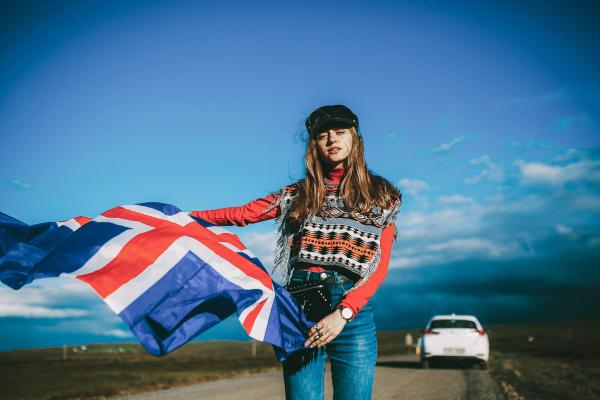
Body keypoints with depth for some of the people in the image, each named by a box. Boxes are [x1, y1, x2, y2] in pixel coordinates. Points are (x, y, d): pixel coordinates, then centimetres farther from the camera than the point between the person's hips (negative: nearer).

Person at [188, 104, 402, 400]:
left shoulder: (381, 195, 10)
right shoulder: (298, 194, 17)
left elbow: (380, 267, 1)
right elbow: (240, 214, 13)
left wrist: (343, 314, -13)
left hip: (353, 309, -1)